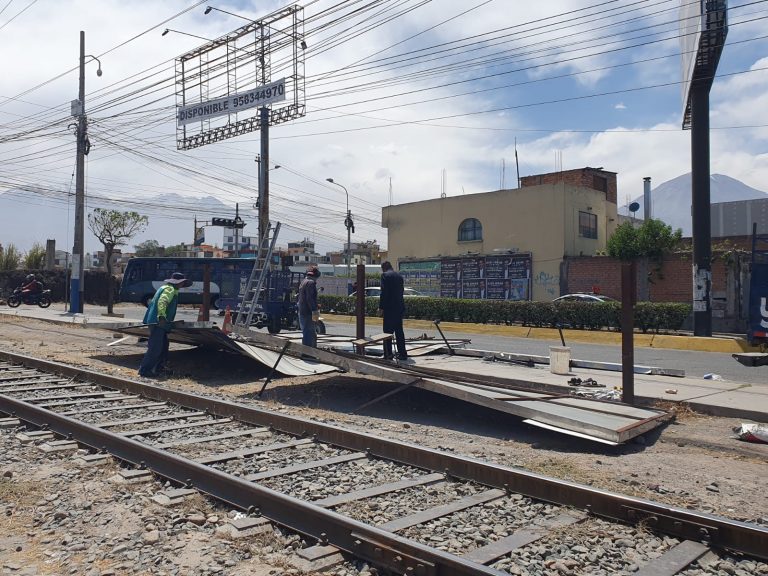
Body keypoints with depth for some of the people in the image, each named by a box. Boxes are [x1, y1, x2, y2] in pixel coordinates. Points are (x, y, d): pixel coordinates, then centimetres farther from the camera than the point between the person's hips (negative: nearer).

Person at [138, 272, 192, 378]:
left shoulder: (166, 288, 24)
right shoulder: (170, 289, -8)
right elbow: (162, 302, -24)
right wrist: (162, 316, -38)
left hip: (157, 321, 11)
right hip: (158, 322, -11)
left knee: (164, 346, 16)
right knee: (155, 347, -11)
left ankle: (157, 369, 22)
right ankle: (144, 370, -9)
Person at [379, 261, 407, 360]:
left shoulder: (385, 275, -7)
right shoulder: (399, 276, 14)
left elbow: (383, 292, -14)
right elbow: (400, 292, 16)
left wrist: (381, 307, -9)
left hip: (389, 308, -7)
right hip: (400, 307, 7)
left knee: (388, 331, -3)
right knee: (399, 331, 13)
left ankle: (388, 355, -3)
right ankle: (402, 353, 16)